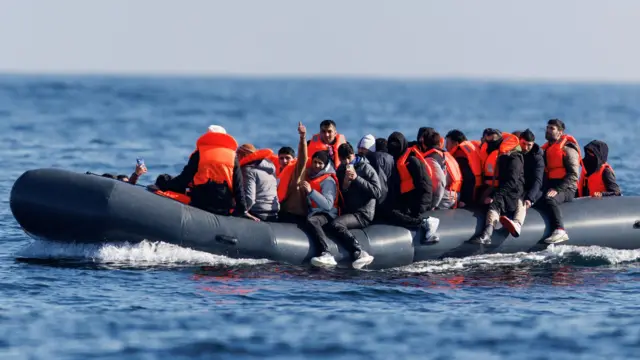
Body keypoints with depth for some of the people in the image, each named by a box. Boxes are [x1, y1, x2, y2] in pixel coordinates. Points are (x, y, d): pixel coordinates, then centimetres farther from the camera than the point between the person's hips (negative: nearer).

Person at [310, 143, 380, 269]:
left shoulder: (366, 168, 0)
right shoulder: (340, 171, 16)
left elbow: (377, 192, -11)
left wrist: (357, 178, -13)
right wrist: (344, 185, -7)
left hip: (363, 214, -6)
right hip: (347, 213, 6)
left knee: (336, 224, -31)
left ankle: (359, 253, -33)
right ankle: (326, 255, -31)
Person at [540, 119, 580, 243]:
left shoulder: (567, 149, -3)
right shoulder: (546, 149, 22)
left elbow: (573, 175, -11)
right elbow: (542, 173, 25)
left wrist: (557, 189, -21)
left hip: (566, 190, -9)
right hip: (550, 187, 9)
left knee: (549, 199, -36)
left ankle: (560, 231, -46)